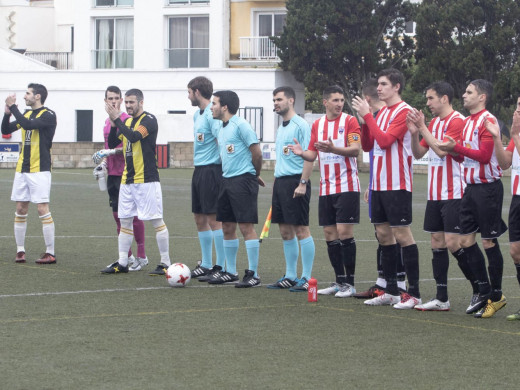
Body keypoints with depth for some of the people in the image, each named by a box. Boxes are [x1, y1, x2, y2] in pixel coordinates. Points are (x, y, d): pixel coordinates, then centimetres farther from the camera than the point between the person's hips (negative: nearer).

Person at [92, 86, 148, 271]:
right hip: (112, 173, 8)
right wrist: (103, 163, 12)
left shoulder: (126, 120, -10)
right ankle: (127, 256, 15)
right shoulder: (107, 121, 15)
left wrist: (112, 152, -21)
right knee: (117, 215, 9)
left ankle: (142, 257, 1)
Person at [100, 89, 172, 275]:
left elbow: (134, 136, -26)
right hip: (127, 180, 8)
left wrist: (117, 119, -19)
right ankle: (122, 263, 14)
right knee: (125, 221, 8)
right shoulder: (127, 121, 14)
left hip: (147, 180, -8)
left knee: (157, 221, -5)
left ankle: (166, 263, -1)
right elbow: (112, 144, 12)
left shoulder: (149, 120, -10)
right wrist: (113, 124, -3)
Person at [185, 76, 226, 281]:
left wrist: (222, 169, -21)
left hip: (211, 170, -10)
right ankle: (206, 265, 21)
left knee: (214, 219, -8)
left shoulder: (212, 114, -15)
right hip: (199, 170, 10)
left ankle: (221, 267, -4)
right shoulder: (197, 114, 16)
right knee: (200, 219, 13)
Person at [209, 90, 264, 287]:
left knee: (246, 226, -8)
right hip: (227, 180, 9)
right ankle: (230, 273, 18)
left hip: (243, 180, -9)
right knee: (227, 227, 10)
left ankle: (253, 275, -4)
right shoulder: (222, 128, 16)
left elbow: (256, 152, -11)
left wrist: (255, 175, 3)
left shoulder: (240, 125, -11)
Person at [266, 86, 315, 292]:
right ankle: (290, 277, 17)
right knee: (285, 232, 11)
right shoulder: (281, 128, 18)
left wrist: (303, 183, -20)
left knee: (301, 230, -6)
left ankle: (306, 279, -3)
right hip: (280, 182, 9)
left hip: (295, 181, -9)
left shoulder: (301, 125, -9)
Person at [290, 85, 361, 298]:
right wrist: (302, 152, -9)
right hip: (326, 188, 6)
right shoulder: (317, 124, 11)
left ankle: (349, 283, -3)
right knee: (330, 234, 6)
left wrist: (333, 149, -31)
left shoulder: (350, 121, -5)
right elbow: (312, 154, 14)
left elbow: (355, 149, -15)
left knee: (344, 232, -9)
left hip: (346, 186, -6)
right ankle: (339, 281, 15)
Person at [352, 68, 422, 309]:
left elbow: (384, 140, -21)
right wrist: (364, 120, 0)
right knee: (383, 234, 10)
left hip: (397, 185, -9)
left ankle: (414, 293, -5)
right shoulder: (381, 112, 15)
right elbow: (367, 145, 15)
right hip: (379, 183, 9)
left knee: (401, 234, -8)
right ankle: (391, 292, 16)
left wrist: (368, 115, -15)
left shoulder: (404, 112, -11)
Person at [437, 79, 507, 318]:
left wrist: (456, 147, -18)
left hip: (488, 188, -9)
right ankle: (484, 289, 19)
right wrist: (451, 148, 3)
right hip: (471, 186, 9)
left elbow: (484, 155, -21)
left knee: (489, 242, -2)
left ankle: (496, 296, 7)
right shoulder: (467, 122, 13)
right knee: (466, 240, 8)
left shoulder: (487, 121, -14)